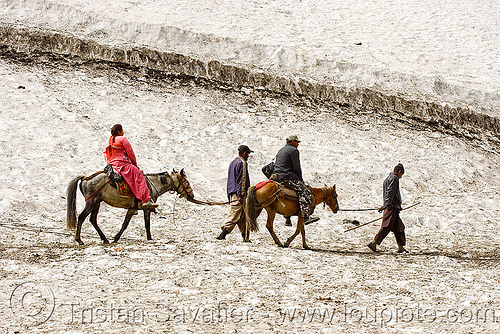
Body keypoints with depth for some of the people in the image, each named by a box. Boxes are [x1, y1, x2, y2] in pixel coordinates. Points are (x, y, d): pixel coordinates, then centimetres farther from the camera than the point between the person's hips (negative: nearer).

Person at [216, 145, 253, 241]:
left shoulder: (233, 163, 20)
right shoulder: (242, 163, -9)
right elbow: (242, 180, -16)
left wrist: (229, 195, 26)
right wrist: (241, 195, -19)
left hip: (232, 193, 9)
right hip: (239, 193, -9)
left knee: (243, 216, 9)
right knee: (235, 215, -10)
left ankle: (245, 235, 8)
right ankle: (223, 234, -16)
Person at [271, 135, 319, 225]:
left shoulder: (281, 151, 24)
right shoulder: (294, 150, -4)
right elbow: (297, 168, -8)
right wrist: (300, 180, 5)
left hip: (278, 176, 10)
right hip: (287, 177, -10)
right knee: (304, 191, -14)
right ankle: (305, 217, -27)